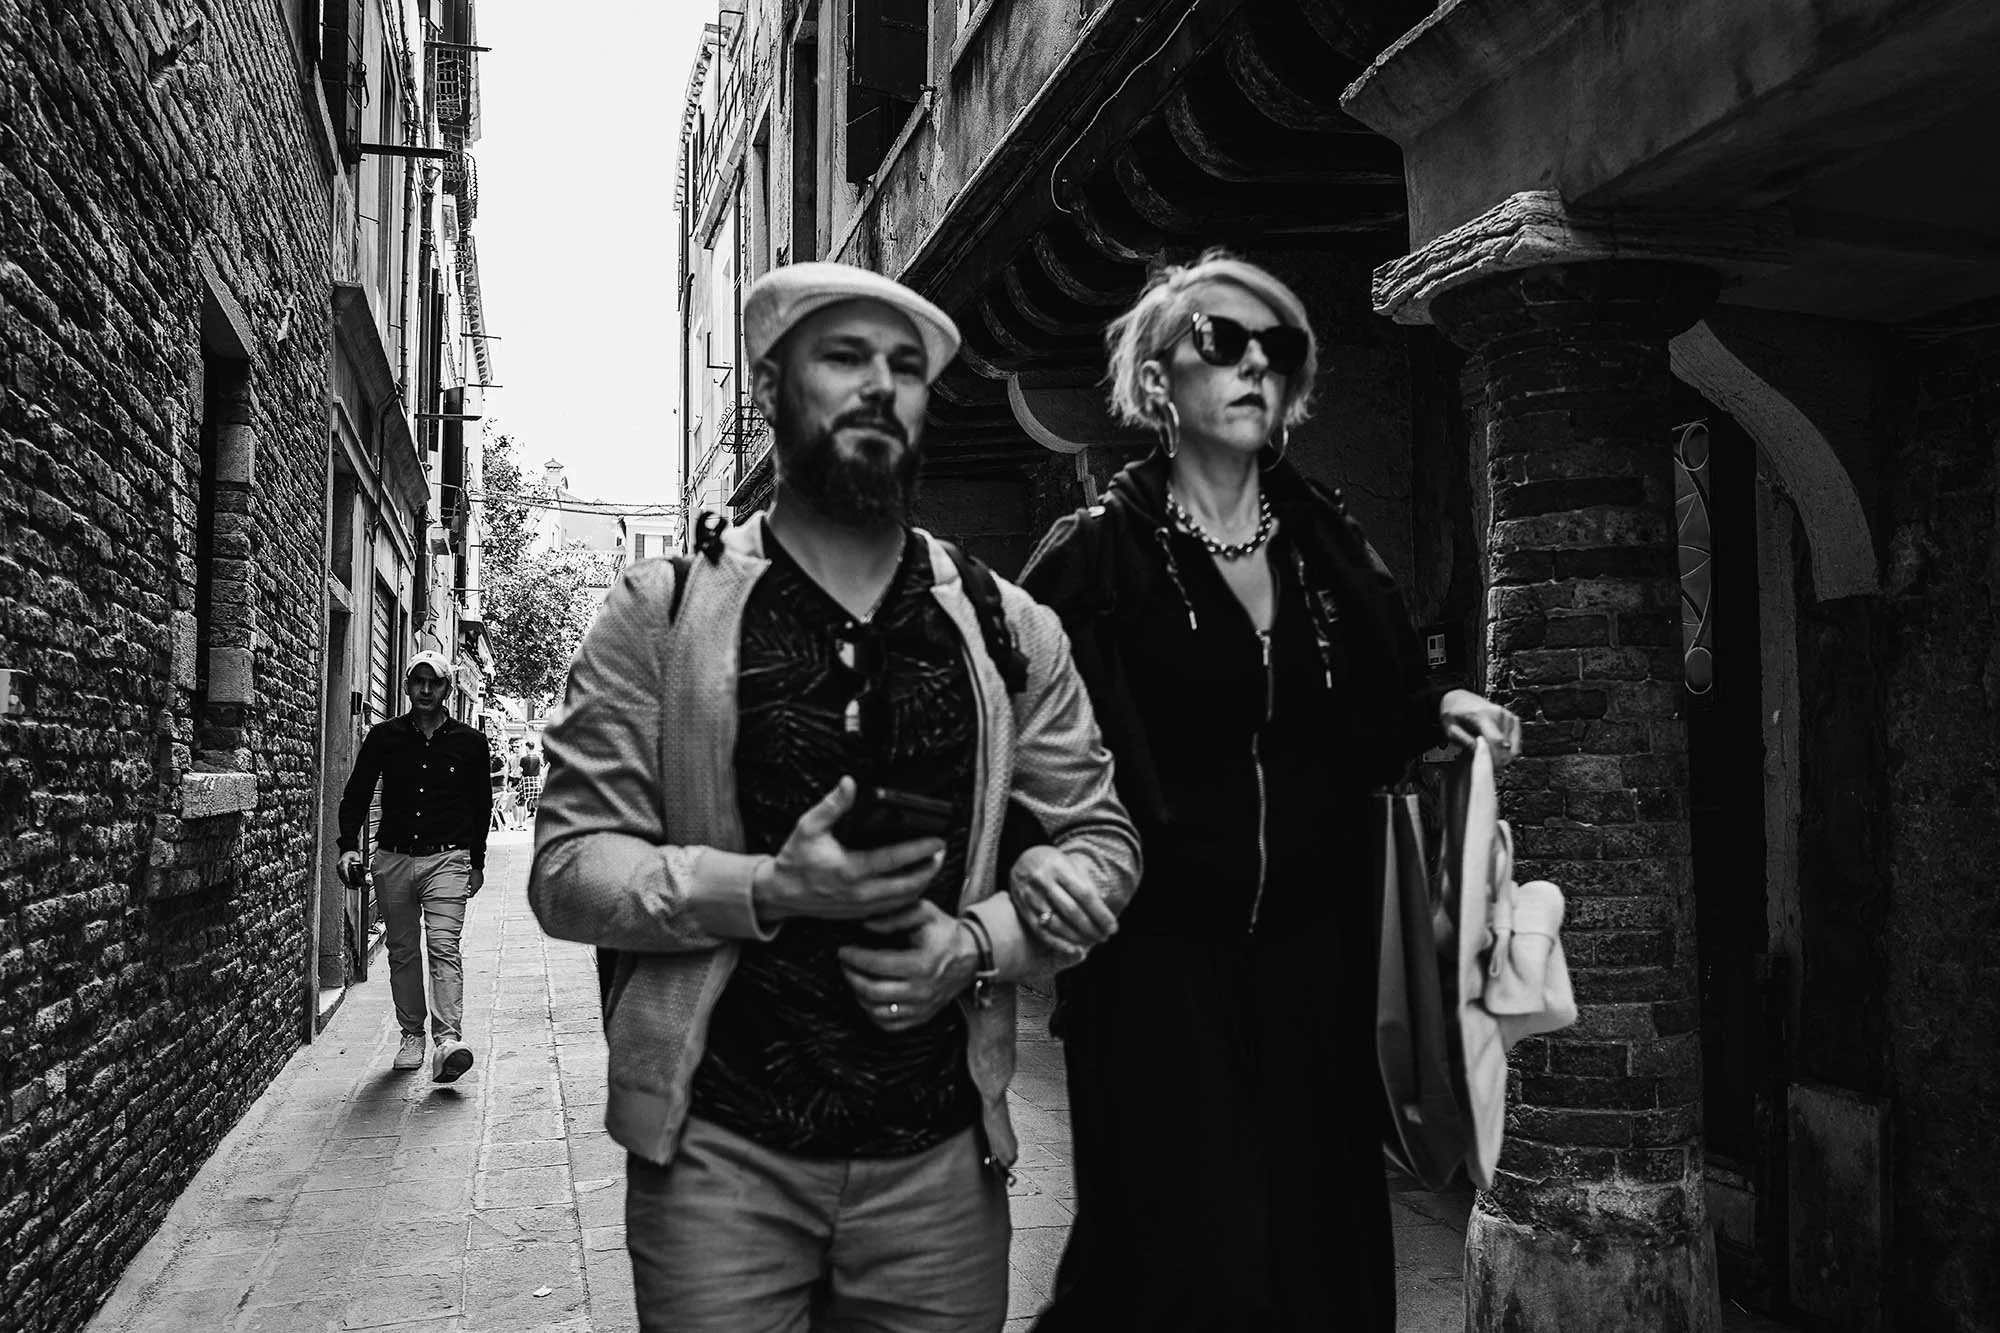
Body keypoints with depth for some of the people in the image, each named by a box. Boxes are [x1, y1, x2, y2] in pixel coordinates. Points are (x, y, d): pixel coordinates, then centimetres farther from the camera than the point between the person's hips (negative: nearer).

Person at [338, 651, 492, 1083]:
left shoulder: (468, 741, 5)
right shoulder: (384, 737, 6)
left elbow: (482, 804, 13)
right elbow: (356, 794, 8)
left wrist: (477, 861, 12)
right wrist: (349, 846, -6)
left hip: (447, 859, -2)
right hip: (393, 858, 3)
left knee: (443, 945, -15)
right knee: (402, 951, 8)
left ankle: (448, 1039, -23)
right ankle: (412, 1035, 20)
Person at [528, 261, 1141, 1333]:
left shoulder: (1006, 630, 4)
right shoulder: (661, 615, -2)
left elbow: (1097, 837, 9)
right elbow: (566, 867, -4)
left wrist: (978, 942, -10)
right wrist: (769, 889, -20)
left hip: (943, 1164, 3)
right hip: (718, 1160, -2)